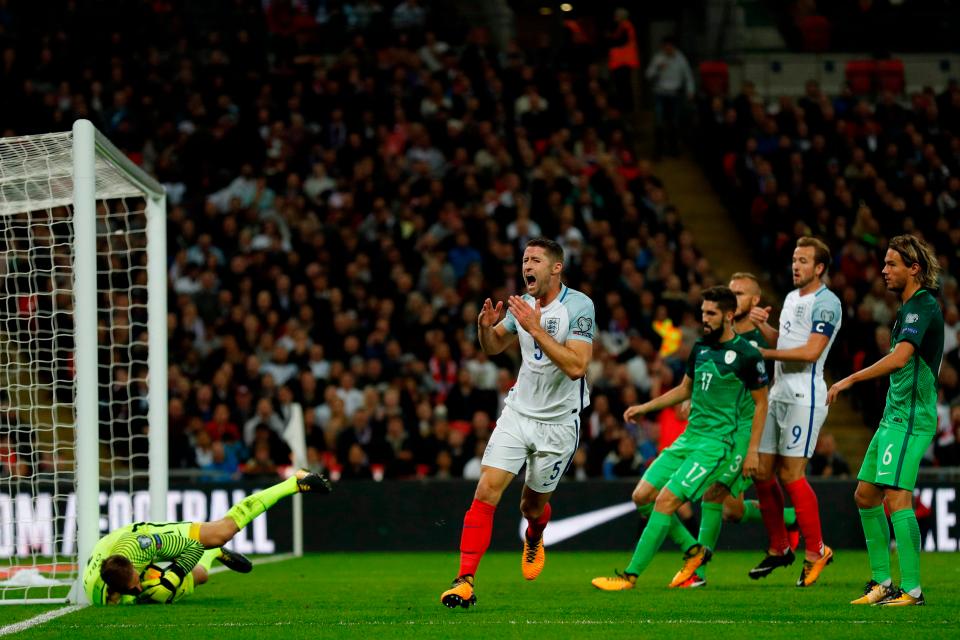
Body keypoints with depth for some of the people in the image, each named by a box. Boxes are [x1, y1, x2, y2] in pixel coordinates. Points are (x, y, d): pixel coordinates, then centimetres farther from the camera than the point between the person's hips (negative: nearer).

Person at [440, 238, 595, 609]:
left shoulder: (578, 306, -16)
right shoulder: (523, 305, 2)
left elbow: (576, 366, -26)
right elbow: (493, 347, 18)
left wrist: (536, 329, -30)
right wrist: (485, 326, -5)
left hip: (558, 422, -4)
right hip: (518, 412, 4)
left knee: (533, 505, 11)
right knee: (487, 490, -13)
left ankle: (534, 541, 49)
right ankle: (465, 582, -15)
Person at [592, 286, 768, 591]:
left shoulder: (747, 355, -9)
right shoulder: (700, 348, 12)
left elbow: (761, 403, -4)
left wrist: (753, 450, -8)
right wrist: (645, 407, 18)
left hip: (717, 442, -8)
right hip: (690, 436, 8)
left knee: (665, 501, -17)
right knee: (642, 496, 1)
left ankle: (630, 576, -13)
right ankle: (693, 550, 17)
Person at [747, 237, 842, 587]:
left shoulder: (826, 303, -11)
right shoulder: (792, 298, 17)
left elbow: (811, 351, -19)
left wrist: (765, 353, -14)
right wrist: (763, 326, 3)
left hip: (804, 396, -9)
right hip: (778, 393, 9)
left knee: (791, 475, -11)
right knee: (762, 472, 7)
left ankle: (816, 551, 0)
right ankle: (779, 548, 19)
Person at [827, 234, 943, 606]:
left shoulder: (923, 306, -14)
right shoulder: (909, 306, 17)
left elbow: (900, 357, -28)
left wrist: (850, 380, -26)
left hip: (910, 418, -10)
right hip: (893, 417, 10)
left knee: (896, 497, -15)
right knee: (866, 494, 11)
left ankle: (912, 589, -15)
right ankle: (882, 582, 16)